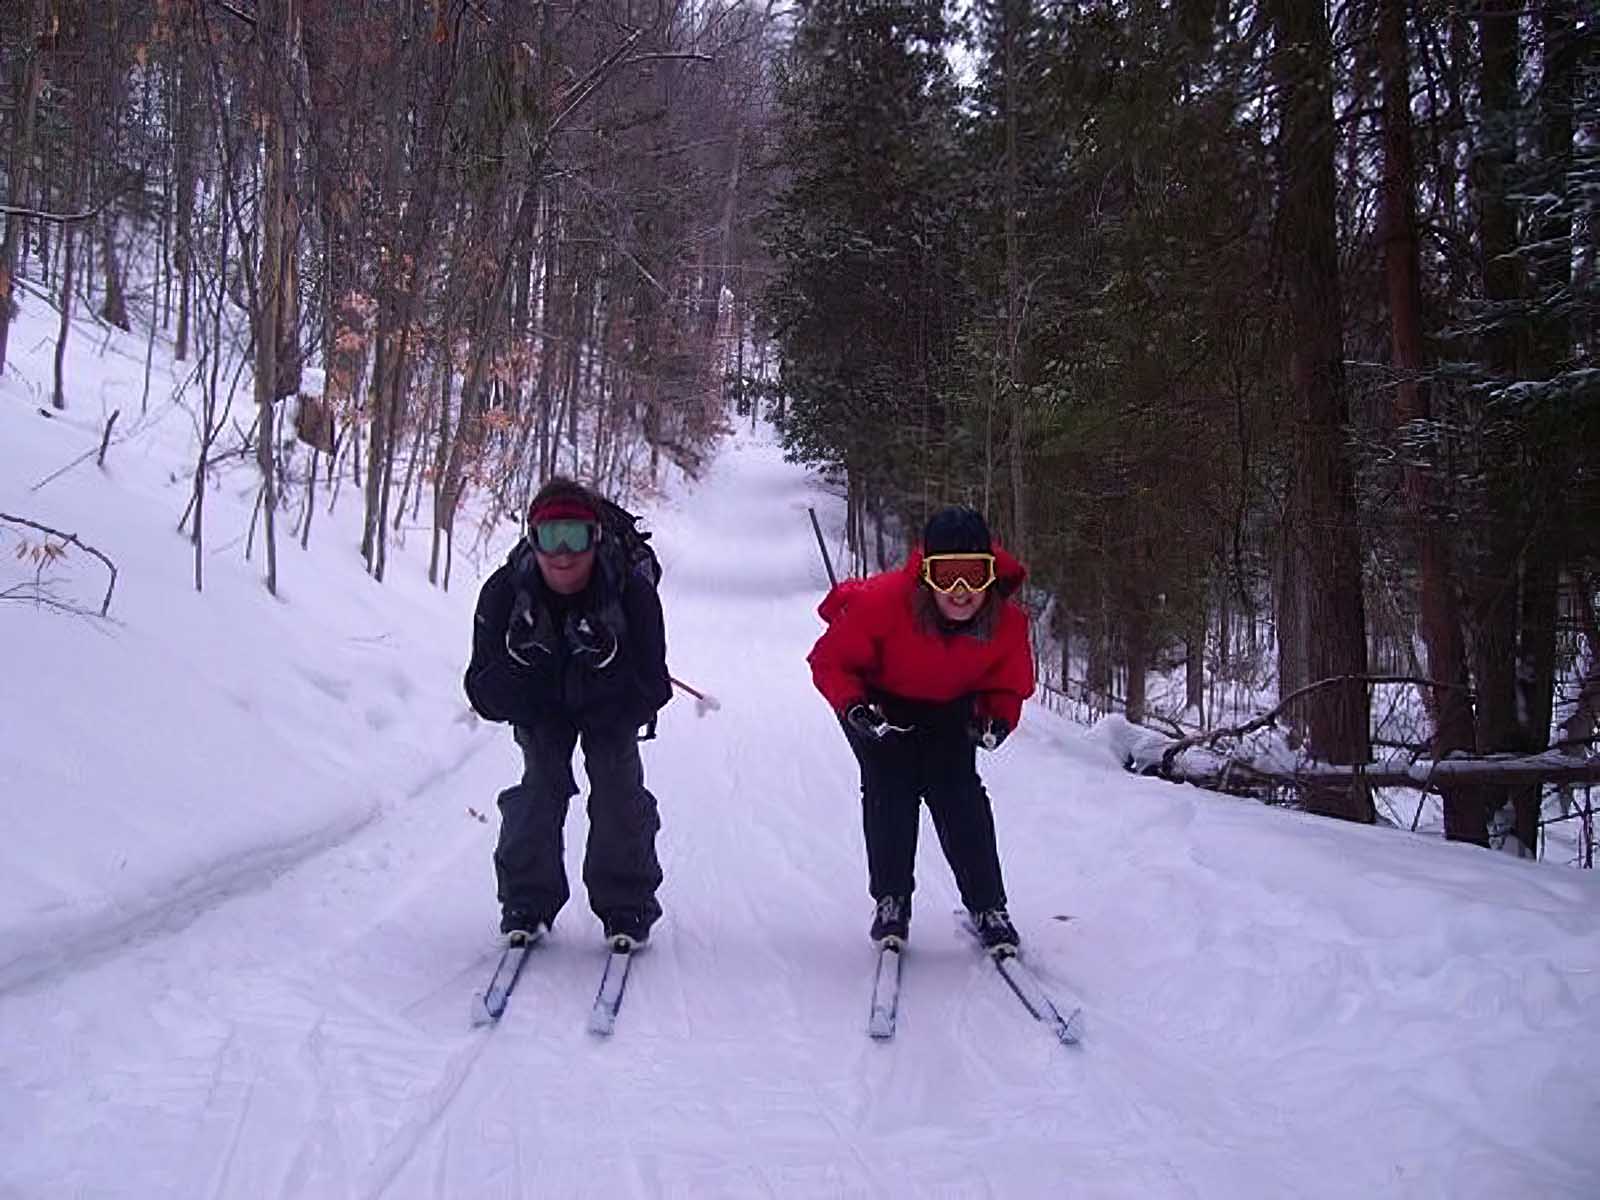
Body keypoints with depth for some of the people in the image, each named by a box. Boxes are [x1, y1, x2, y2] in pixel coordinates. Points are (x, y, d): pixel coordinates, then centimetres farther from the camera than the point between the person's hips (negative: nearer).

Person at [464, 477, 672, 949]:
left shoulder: (633, 591, -34)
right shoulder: (503, 591, -30)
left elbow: (652, 693, -30)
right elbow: (485, 698, -26)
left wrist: (608, 662, -48)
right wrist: (518, 661, -46)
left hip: (614, 704, -1)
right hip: (539, 703, 1)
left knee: (619, 788, -11)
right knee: (540, 785, -13)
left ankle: (626, 907, 4)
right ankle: (528, 901, 3)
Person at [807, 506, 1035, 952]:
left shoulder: (1007, 623, -27)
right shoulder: (881, 602, -38)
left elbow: (1008, 687, -8)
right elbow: (830, 660, -24)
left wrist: (997, 719, -29)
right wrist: (854, 707, -39)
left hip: (948, 707, 2)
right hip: (878, 701, -2)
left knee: (959, 791, -8)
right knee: (891, 786, -14)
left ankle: (988, 907, 3)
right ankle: (891, 902, 2)